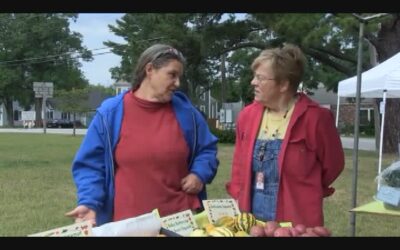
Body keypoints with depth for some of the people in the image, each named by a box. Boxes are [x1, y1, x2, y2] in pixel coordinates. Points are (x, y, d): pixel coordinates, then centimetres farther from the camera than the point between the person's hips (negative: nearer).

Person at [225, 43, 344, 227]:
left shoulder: (315, 117, -13)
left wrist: (301, 195, 7)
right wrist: (237, 201, 3)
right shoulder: (247, 115, 2)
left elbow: (332, 164, -2)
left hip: (296, 223, -4)